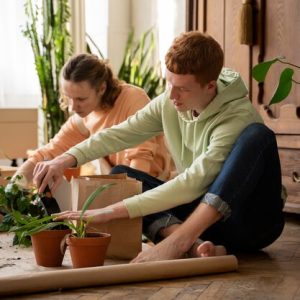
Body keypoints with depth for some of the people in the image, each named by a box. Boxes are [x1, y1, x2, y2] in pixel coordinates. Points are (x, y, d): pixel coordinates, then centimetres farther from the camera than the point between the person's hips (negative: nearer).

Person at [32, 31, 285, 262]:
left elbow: (191, 184, -31)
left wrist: (114, 211, -33)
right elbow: (119, 134, -4)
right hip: (198, 212, 6)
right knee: (119, 174, -6)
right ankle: (191, 244, -31)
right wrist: (66, 159, -21)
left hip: (252, 221, -6)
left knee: (258, 136, -32)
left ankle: (177, 241, -37)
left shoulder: (238, 118, -24)